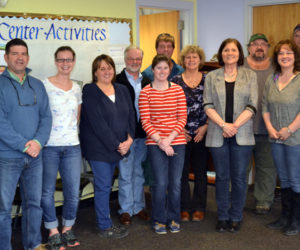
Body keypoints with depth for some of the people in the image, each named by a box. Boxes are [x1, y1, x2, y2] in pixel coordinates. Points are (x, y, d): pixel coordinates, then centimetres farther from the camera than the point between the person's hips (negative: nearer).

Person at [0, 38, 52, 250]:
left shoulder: (37, 85, 10)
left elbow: (46, 116, 5)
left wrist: (38, 142, -12)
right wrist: (24, 145, -18)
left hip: (35, 155, 5)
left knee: (34, 202, 14)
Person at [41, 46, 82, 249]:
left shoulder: (77, 88, 11)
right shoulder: (44, 85, -4)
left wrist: (70, 131, 8)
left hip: (72, 146, 4)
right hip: (48, 147, -4)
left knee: (73, 192, 5)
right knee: (47, 191, 4)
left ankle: (68, 228, 25)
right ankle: (53, 231, 20)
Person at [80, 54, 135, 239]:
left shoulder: (122, 90, 11)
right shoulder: (90, 91, -9)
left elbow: (131, 115, 8)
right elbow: (97, 123, -15)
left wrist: (129, 139, -8)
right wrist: (116, 145, -16)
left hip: (118, 146, 6)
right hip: (98, 147, -6)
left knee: (106, 185, 14)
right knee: (103, 186, -1)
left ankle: (105, 221, 23)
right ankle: (105, 227, 10)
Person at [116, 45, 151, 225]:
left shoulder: (147, 82, 11)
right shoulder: (117, 81, -5)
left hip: (144, 134, 5)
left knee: (140, 172, 14)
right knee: (126, 173, 3)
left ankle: (139, 207, 25)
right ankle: (126, 210, 14)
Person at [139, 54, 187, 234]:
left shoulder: (178, 90, 5)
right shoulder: (146, 92, 0)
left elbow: (183, 118, 2)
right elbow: (145, 121, -3)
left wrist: (169, 138, -9)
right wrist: (160, 141, -12)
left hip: (177, 141, 2)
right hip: (155, 143, -2)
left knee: (176, 183, 5)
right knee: (161, 183, -3)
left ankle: (174, 219, 23)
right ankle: (159, 220, 16)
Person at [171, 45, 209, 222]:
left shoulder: (207, 80, 5)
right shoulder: (175, 81, 3)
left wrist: (206, 126, -7)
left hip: (202, 133, 1)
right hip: (181, 134, 0)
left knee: (200, 172, 7)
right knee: (182, 172, 3)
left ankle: (199, 207, 18)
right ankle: (184, 207, 15)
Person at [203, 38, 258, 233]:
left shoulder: (250, 76, 7)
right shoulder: (212, 77, 9)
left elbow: (252, 106, -1)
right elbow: (208, 105, 1)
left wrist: (234, 125, -11)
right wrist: (223, 125, -12)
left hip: (242, 135, -1)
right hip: (218, 135, 1)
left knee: (239, 177, 3)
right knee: (222, 177, 7)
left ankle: (236, 217, 16)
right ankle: (223, 217, 18)